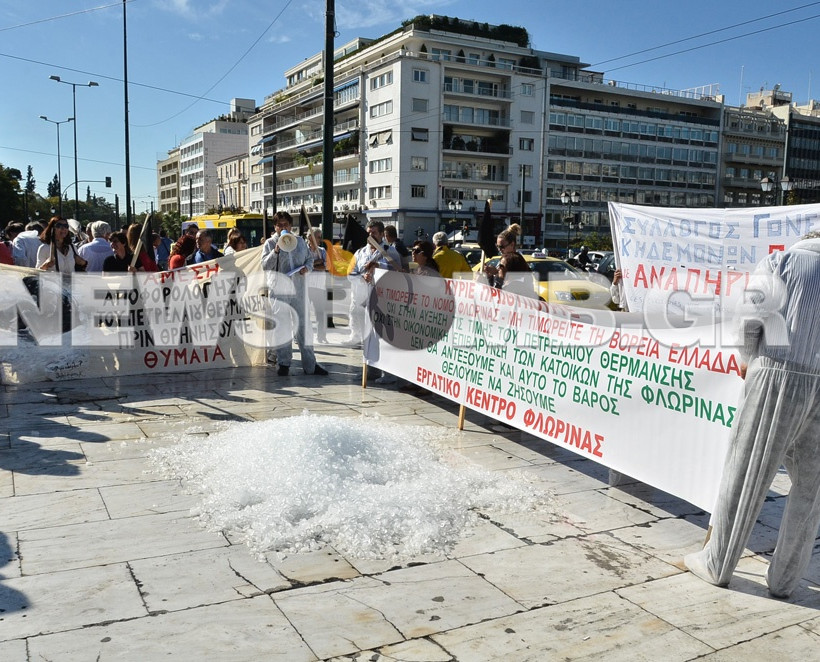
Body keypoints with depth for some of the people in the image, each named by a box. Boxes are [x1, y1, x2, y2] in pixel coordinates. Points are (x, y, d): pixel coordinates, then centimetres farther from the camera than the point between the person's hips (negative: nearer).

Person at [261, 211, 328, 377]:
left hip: (298, 289, 2)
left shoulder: (300, 241, 12)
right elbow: (265, 266, -6)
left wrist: (307, 267, -2)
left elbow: (310, 258, 20)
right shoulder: (270, 243, 3)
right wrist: (276, 251, -19)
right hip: (279, 290, -2)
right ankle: (284, 364, 13)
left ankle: (310, 364, 10)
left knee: (304, 326, 4)